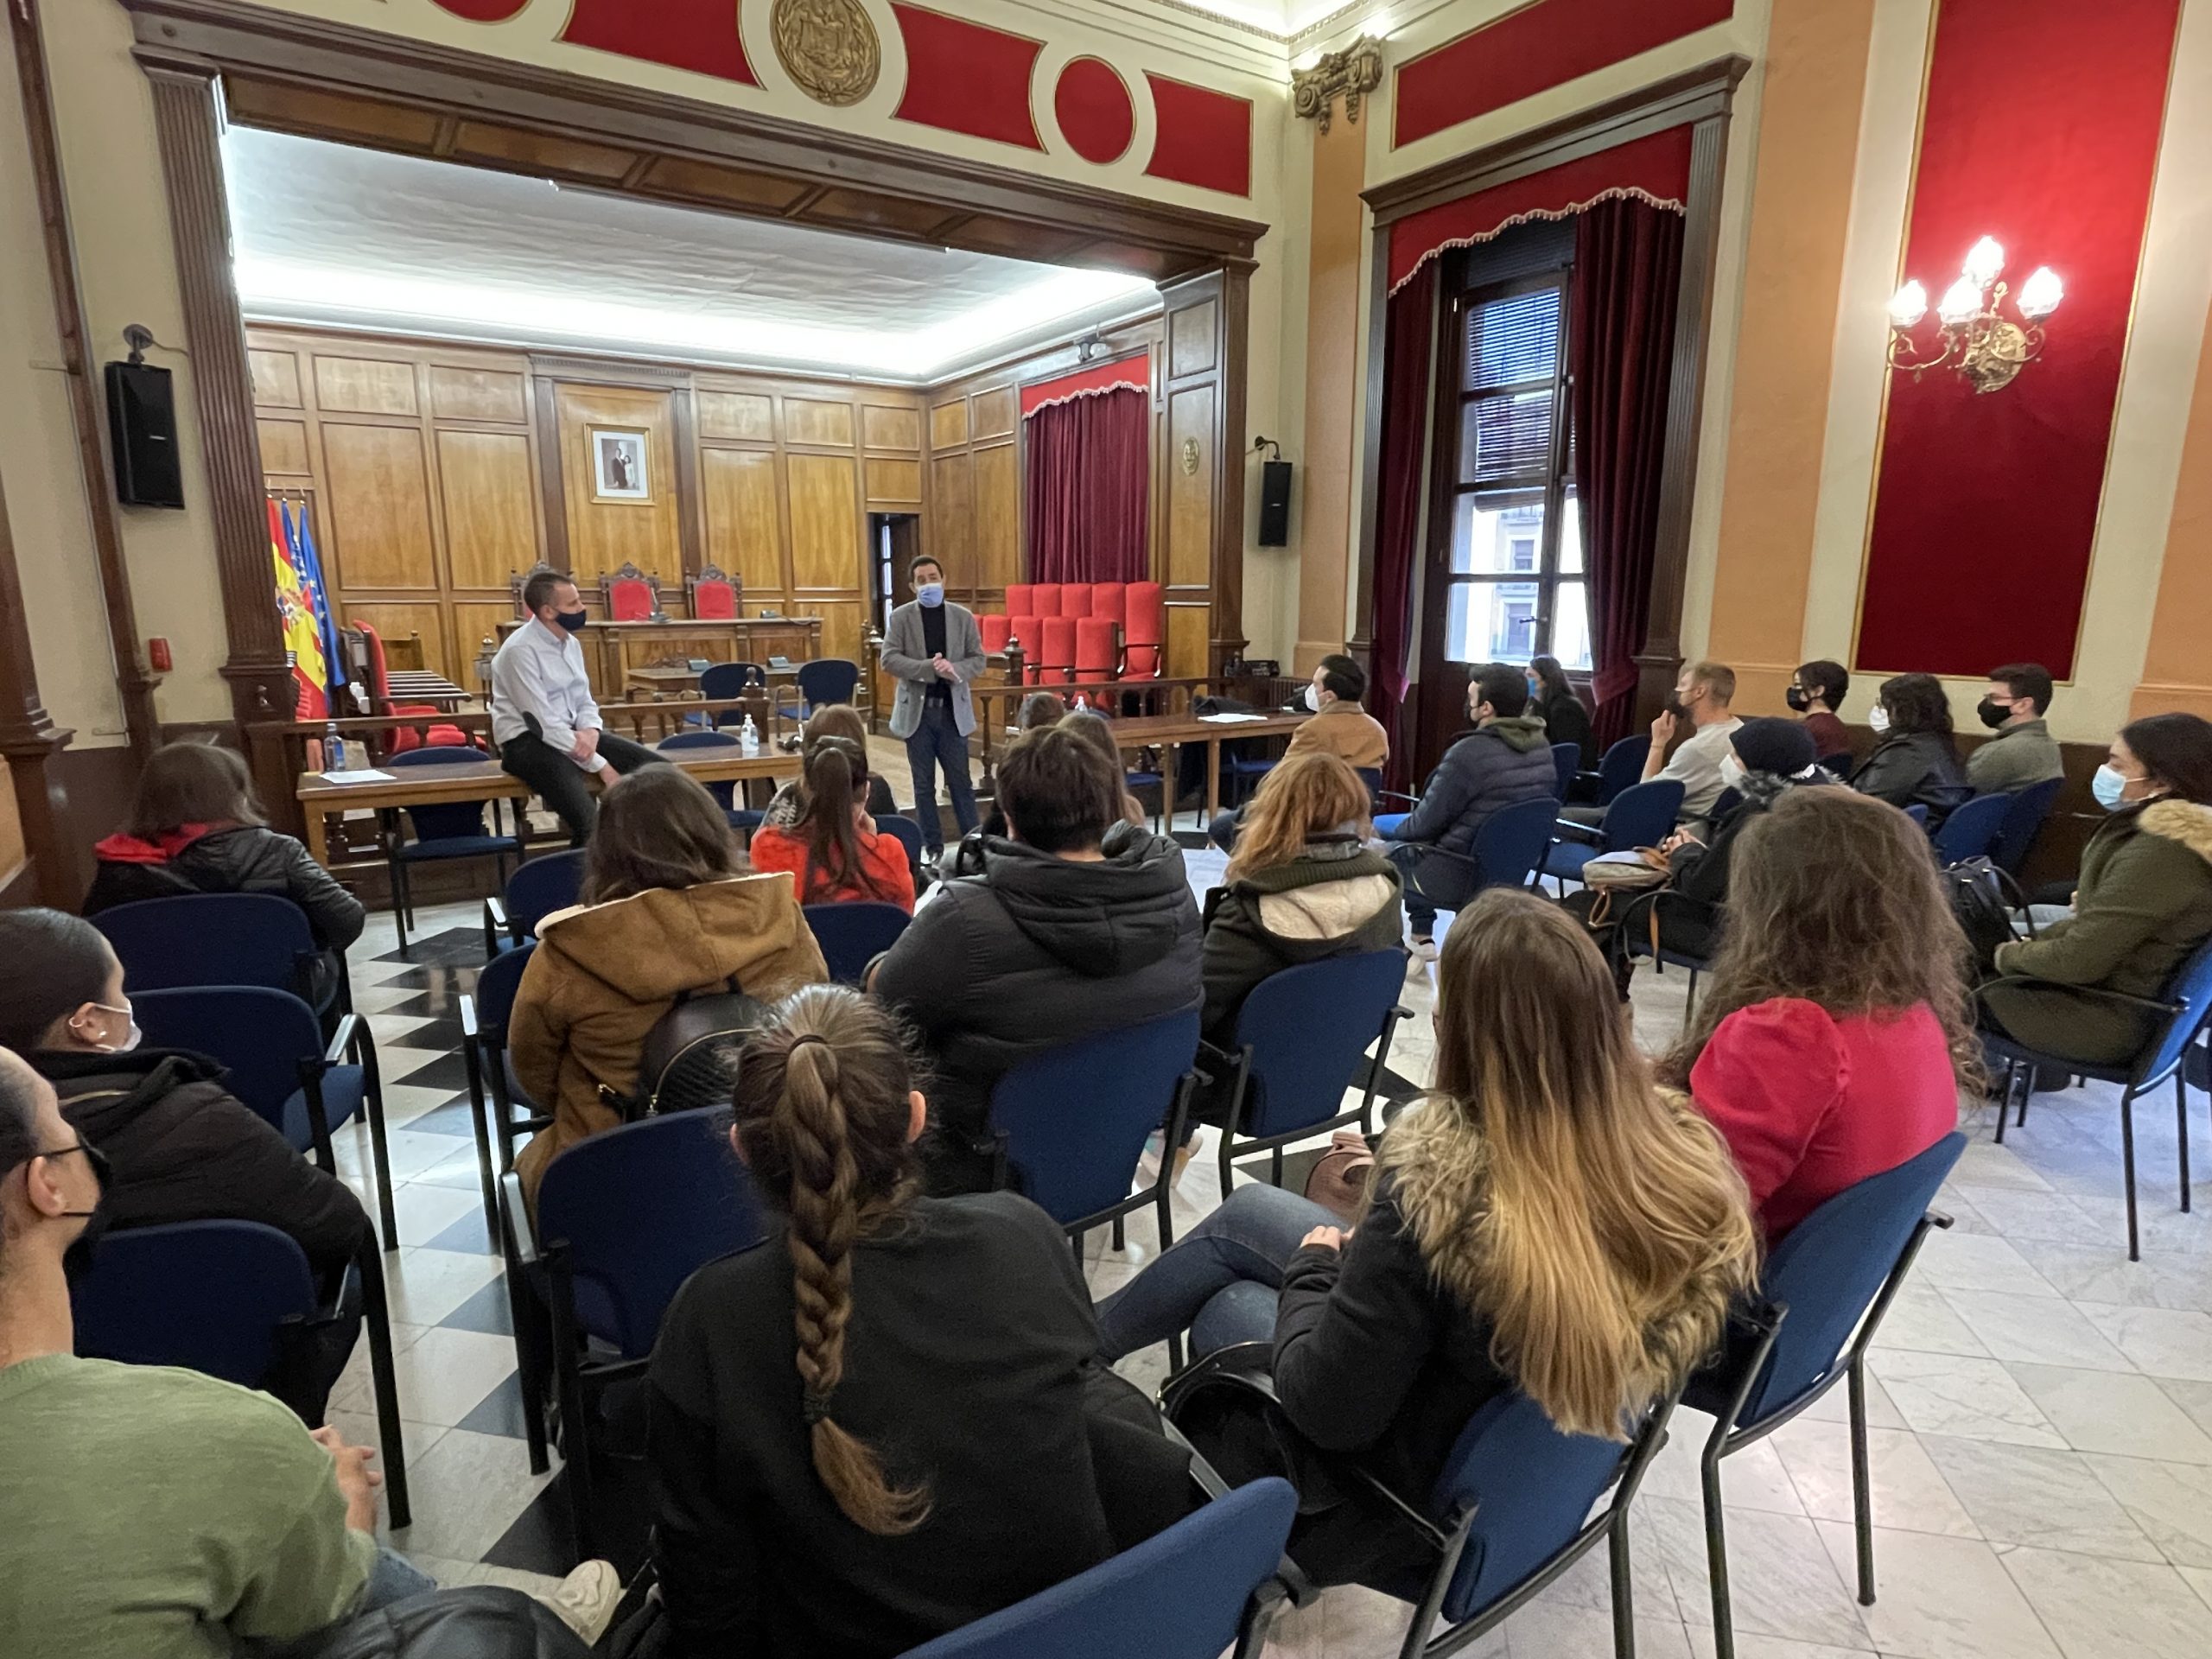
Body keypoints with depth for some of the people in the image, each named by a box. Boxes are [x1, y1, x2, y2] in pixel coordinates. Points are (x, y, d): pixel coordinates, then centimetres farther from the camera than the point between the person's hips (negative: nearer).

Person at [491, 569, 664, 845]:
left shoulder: (570, 642, 9)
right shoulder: (520, 650, -16)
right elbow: (544, 724, -20)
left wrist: (592, 732, -11)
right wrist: (600, 765, -19)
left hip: (573, 732, 8)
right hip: (528, 741, -8)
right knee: (589, 823, -31)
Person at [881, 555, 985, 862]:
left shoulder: (963, 616, 4)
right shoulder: (901, 617, -1)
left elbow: (979, 659, 2)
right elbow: (889, 660, -10)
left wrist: (955, 669, -18)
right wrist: (928, 668, -22)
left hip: (953, 709, 1)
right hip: (917, 710, 0)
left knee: (960, 781, 4)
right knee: (924, 784, 6)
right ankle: (932, 845, 16)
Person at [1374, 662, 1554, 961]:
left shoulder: (1470, 753, -25)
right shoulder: (1541, 746, -1)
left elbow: (1426, 823, -16)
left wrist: (1390, 830, 6)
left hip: (1462, 876, -8)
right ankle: (1421, 936, 28)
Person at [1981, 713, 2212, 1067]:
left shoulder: (2157, 856, -27)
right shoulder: (2171, 834, 1)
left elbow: (2077, 962, -24)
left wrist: (2008, 954, -8)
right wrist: (2029, 945, 5)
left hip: (2112, 1021, -9)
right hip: (2138, 996, 9)